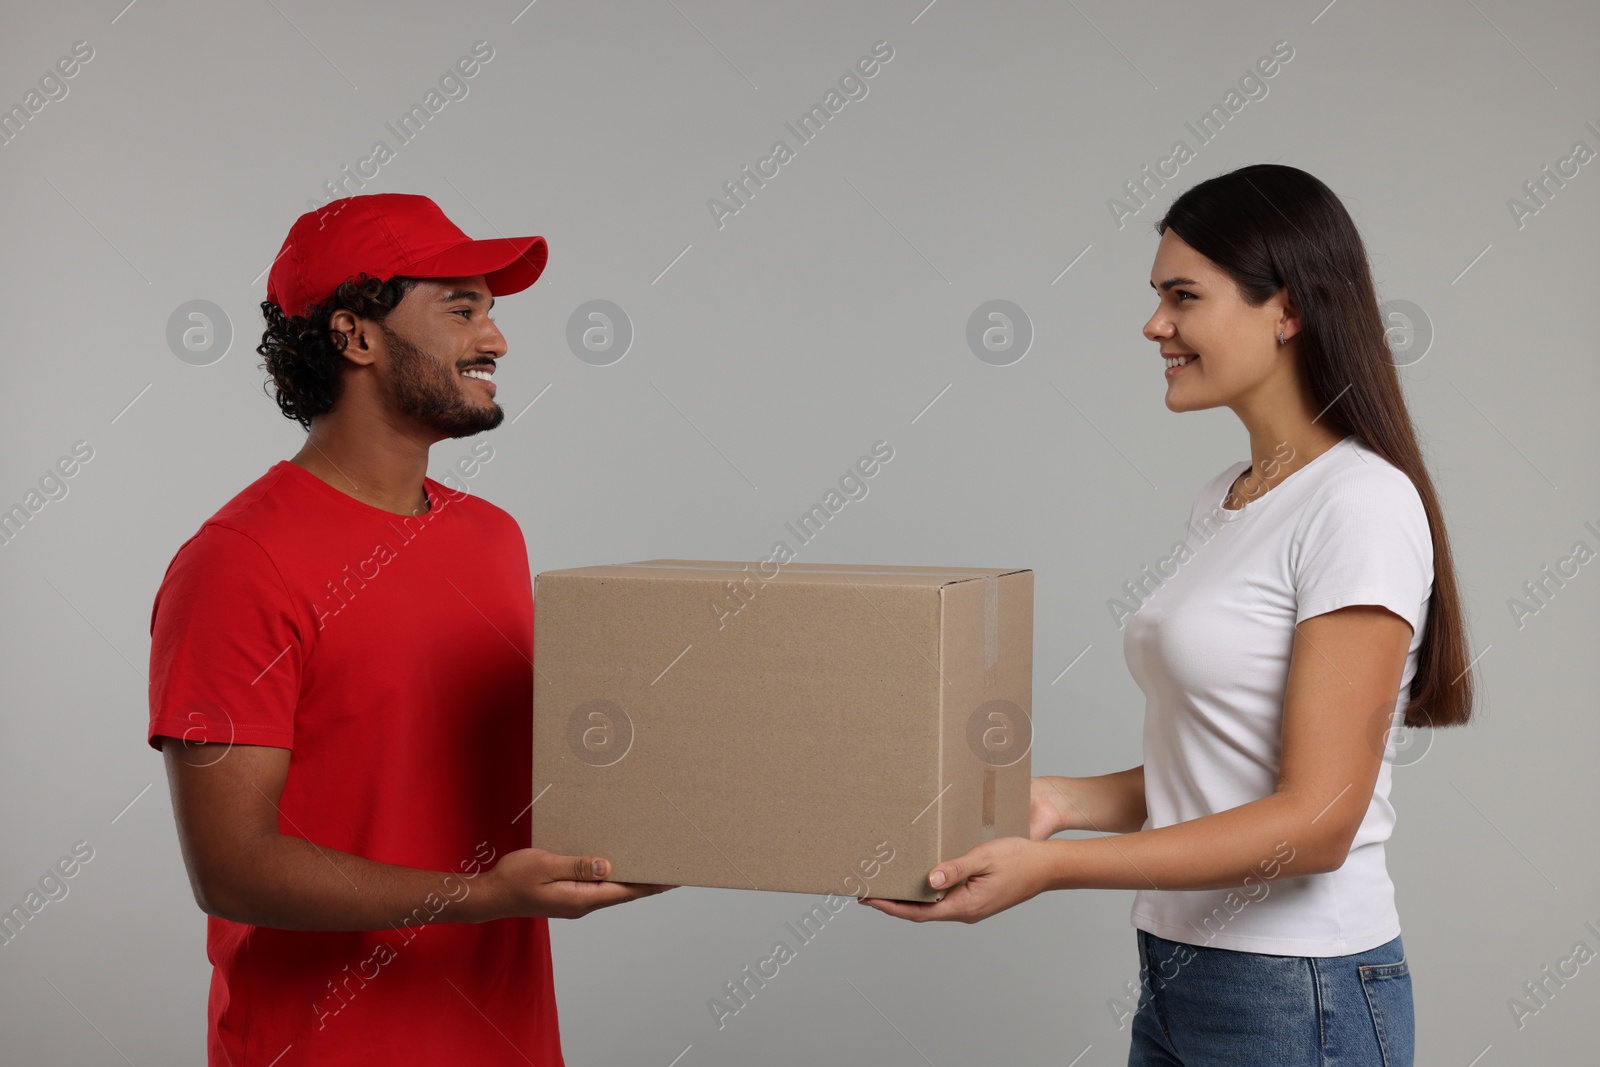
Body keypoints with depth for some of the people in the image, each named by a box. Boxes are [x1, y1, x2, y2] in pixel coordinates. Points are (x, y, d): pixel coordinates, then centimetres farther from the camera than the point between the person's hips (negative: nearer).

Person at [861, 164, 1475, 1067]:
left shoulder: (1360, 505, -16)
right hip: (1175, 980, 8)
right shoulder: (1225, 500, 10)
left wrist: (1051, 867, -25)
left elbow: (1316, 820, -21)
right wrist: (1061, 801, -2)